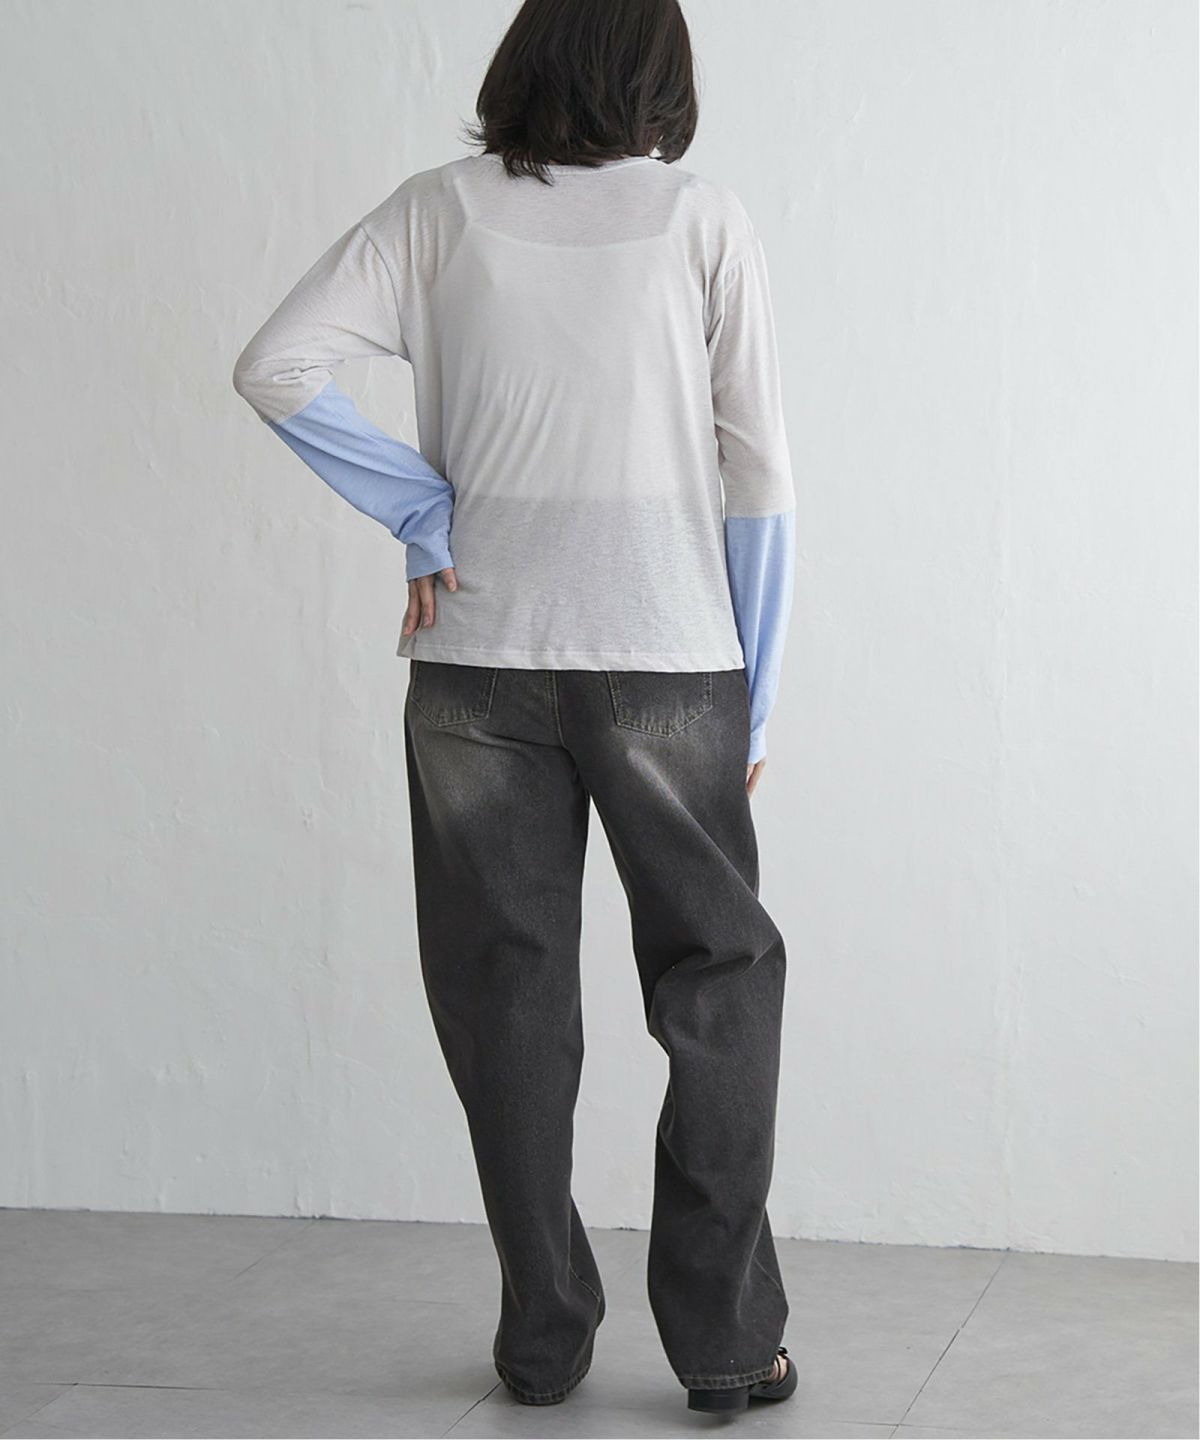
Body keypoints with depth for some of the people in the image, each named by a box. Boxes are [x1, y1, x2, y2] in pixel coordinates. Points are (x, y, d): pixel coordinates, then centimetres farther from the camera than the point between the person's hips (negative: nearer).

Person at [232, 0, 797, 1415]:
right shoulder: (704, 218, 0)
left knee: (508, 985, 10)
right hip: (668, 657, -1)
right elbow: (755, 474, -1)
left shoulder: (441, 209, 2)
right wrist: (755, 697, 4)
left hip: (478, 661, 1)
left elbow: (276, 368, -7)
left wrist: (423, 510, -1)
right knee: (717, 981, 10)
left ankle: (543, 1337, 16)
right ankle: (724, 1337, 9)